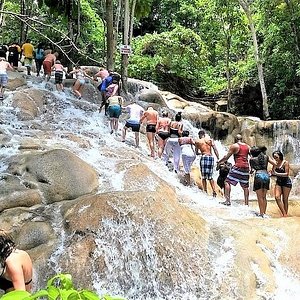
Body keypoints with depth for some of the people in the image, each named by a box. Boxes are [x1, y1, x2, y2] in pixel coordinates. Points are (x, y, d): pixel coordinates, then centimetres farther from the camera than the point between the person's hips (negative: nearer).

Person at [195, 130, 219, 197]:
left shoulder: (197, 142, 8)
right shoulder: (210, 140, 13)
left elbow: (196, 152, 15)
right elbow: (215, 149, 3)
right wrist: (218, 159, 2)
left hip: (204, 157, -3)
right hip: (211, 157, 3)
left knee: (204, 177, 3)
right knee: (210, 177, 12)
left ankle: (205, 191, -3)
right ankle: (214, 191, 1)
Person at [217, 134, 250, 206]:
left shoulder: (234, 146, 0)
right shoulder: (247, 146, 16)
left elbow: (227, 157, -3)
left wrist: (219, 162, 8)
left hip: (238, 166, -6)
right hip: (246, 167, 6)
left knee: (227, 182, -3)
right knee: (245, 186, 11)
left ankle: (228, 200, -13)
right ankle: (246, 203, 12)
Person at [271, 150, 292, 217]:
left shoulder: (285, 163, -10)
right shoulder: (275, 164, 6)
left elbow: (286, 174, -15)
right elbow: (273, 173, 6)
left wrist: (276, 173, -21)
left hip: (286, 182, -5)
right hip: (278, 182, 5)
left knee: (285, 199, 0)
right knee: (277, 197, -12)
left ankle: (285, 214, 10)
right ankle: (284, 213, -8)